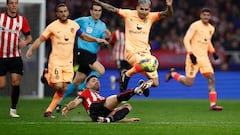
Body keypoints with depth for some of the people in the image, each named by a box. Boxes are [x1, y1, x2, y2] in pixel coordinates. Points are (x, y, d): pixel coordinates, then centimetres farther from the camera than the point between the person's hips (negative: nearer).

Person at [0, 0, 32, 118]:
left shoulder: (22, 20, 4)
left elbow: (29, 37, 11)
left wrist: (25, 42, -11)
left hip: (15, 57, 2)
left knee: (16, 83, -8)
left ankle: (13, 109, 5)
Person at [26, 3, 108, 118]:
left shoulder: (74, 25, 4)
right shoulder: (53, 26, -8)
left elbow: (83, 36, 19)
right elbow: (40, 39, -7)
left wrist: (96, 40, 9)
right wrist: (31, 50, -21)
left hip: (68, 62, 4)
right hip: (56, 61, -4)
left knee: (64, 89, -1)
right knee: (58, 86, -15)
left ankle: (49, 111, 9)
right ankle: (47, 76, 18)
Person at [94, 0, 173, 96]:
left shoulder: (151, 17, 1)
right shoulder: (129, 14, -3)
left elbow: (168, 14, -10)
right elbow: (112, 9, 0)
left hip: (145, 52, 3)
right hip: (131, 51, -3)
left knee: (155, 83, 0)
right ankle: (126, 75, -6)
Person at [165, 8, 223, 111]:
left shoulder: (211, 28, 12)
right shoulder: (195, 26, -10)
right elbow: (186, 39, -13)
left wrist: (213, 52, 14)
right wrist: (191, 54, -22)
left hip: (204, 57, 6)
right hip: (194, 57, -6)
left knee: (211, 78, -9)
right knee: (189, 83, -4)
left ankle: (213, 104, -9)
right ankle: (173, 73, 24)